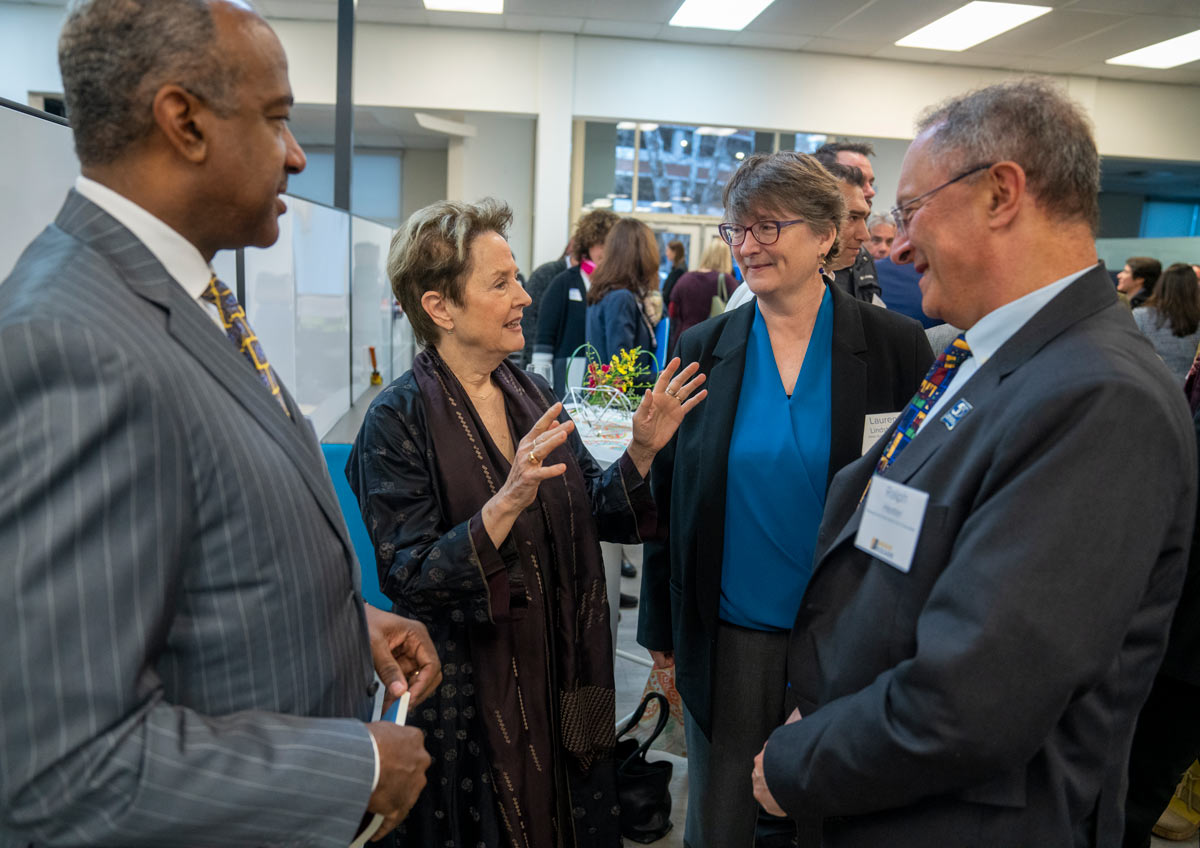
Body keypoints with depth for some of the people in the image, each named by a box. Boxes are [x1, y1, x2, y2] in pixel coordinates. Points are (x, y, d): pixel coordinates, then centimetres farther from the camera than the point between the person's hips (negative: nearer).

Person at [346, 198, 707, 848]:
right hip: (468, 695, -5)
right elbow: (407, 579, -21)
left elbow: (594, 516, 4)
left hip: (564, 679, 6)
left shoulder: (533, 394, 3)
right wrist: (507, 503, -33)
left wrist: (641, 451, -12)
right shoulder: (399, 419, -16)